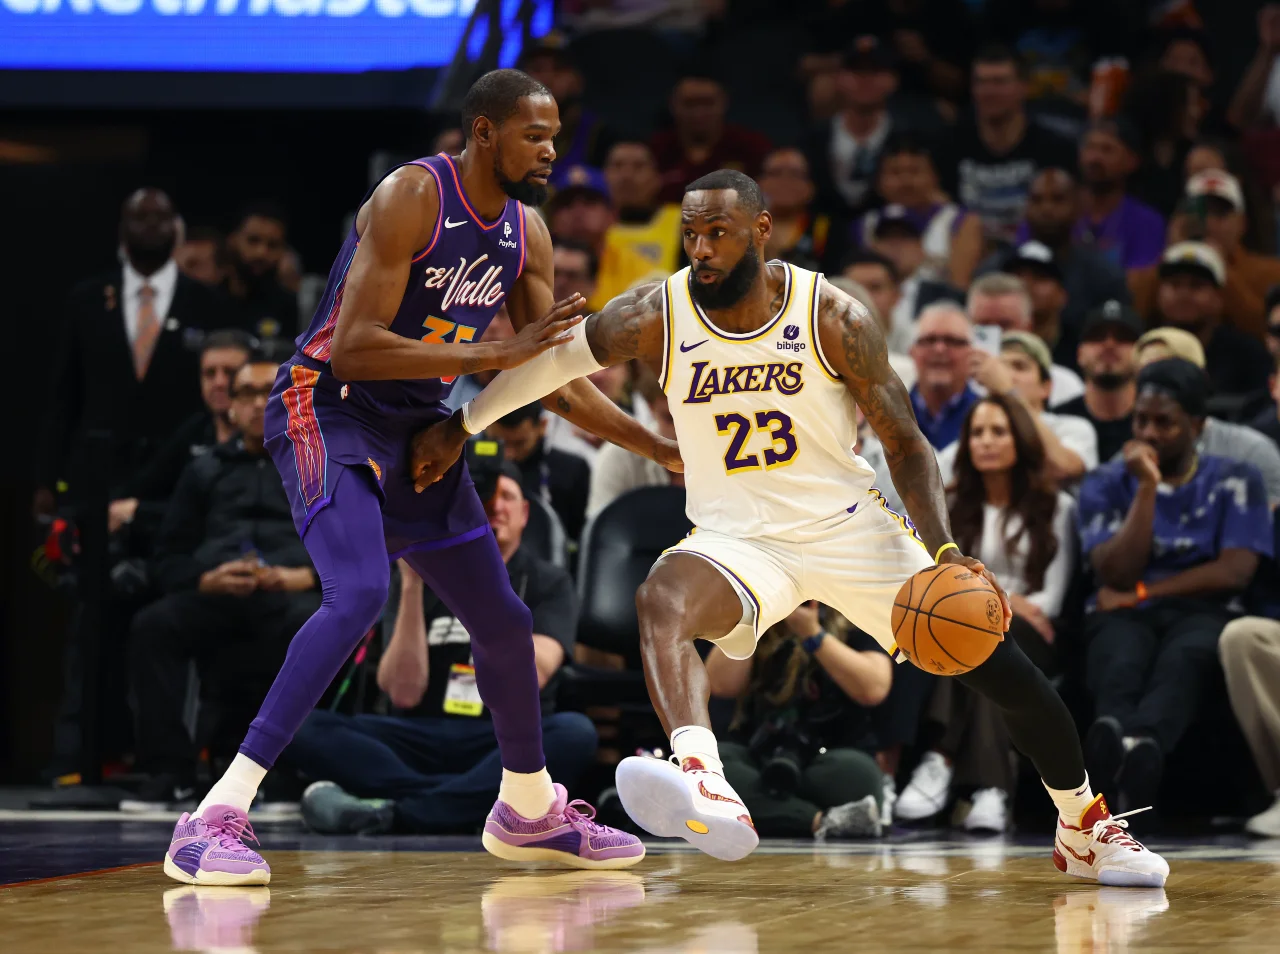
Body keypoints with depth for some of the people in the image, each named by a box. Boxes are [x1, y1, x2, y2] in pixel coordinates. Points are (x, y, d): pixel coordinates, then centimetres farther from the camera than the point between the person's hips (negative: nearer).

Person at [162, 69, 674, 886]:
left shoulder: (527, 234, 4)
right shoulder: (410, 198, -20)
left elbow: (561, 381, 12)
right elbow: (351, 351, -27)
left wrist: (666, 451, 6)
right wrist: (496, 356, -29)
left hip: (418, 431, 8)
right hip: (328, 412, -8)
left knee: (504, 620, 12)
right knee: (360, 594, -30)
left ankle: (530, 812, 37)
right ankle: (215, 819, -32)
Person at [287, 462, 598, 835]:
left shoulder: (548, 583, 10)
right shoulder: (426, 578, 12)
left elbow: (532, 675, -11)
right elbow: (405, 692, -2)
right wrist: (412, 584, -10)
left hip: (507, 745, -1)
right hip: (422, 741, 1)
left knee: (574, 733, -35)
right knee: (301, 728, -23)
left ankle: (393, 813, -37)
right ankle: (465, 804, -35)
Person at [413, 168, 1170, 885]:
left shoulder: (832, 317, -13)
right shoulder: (655, 318, -10)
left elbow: (905, 445, -8)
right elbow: (548, 359, 8)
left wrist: (943, 551, -22)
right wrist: (459, 428, 13)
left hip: (850, 528, 0)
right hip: (738, 540, 0)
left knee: (995, 659, -2)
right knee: (661, 600, -35)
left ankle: (1086, 829, 23)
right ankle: (708, 794, -58)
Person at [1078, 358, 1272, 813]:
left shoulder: (1235, 483, 9)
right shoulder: (1106, 484, 12)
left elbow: (1234, 572, -3)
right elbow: (1116, 575, -2)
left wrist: (1142, 591, -3)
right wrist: (1147, 487, -6)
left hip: (1200, 612, -1)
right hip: (1124, 617, 1)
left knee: (1185, 657, -40)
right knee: (1120, 664, -38)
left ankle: (1142, 740, -72)